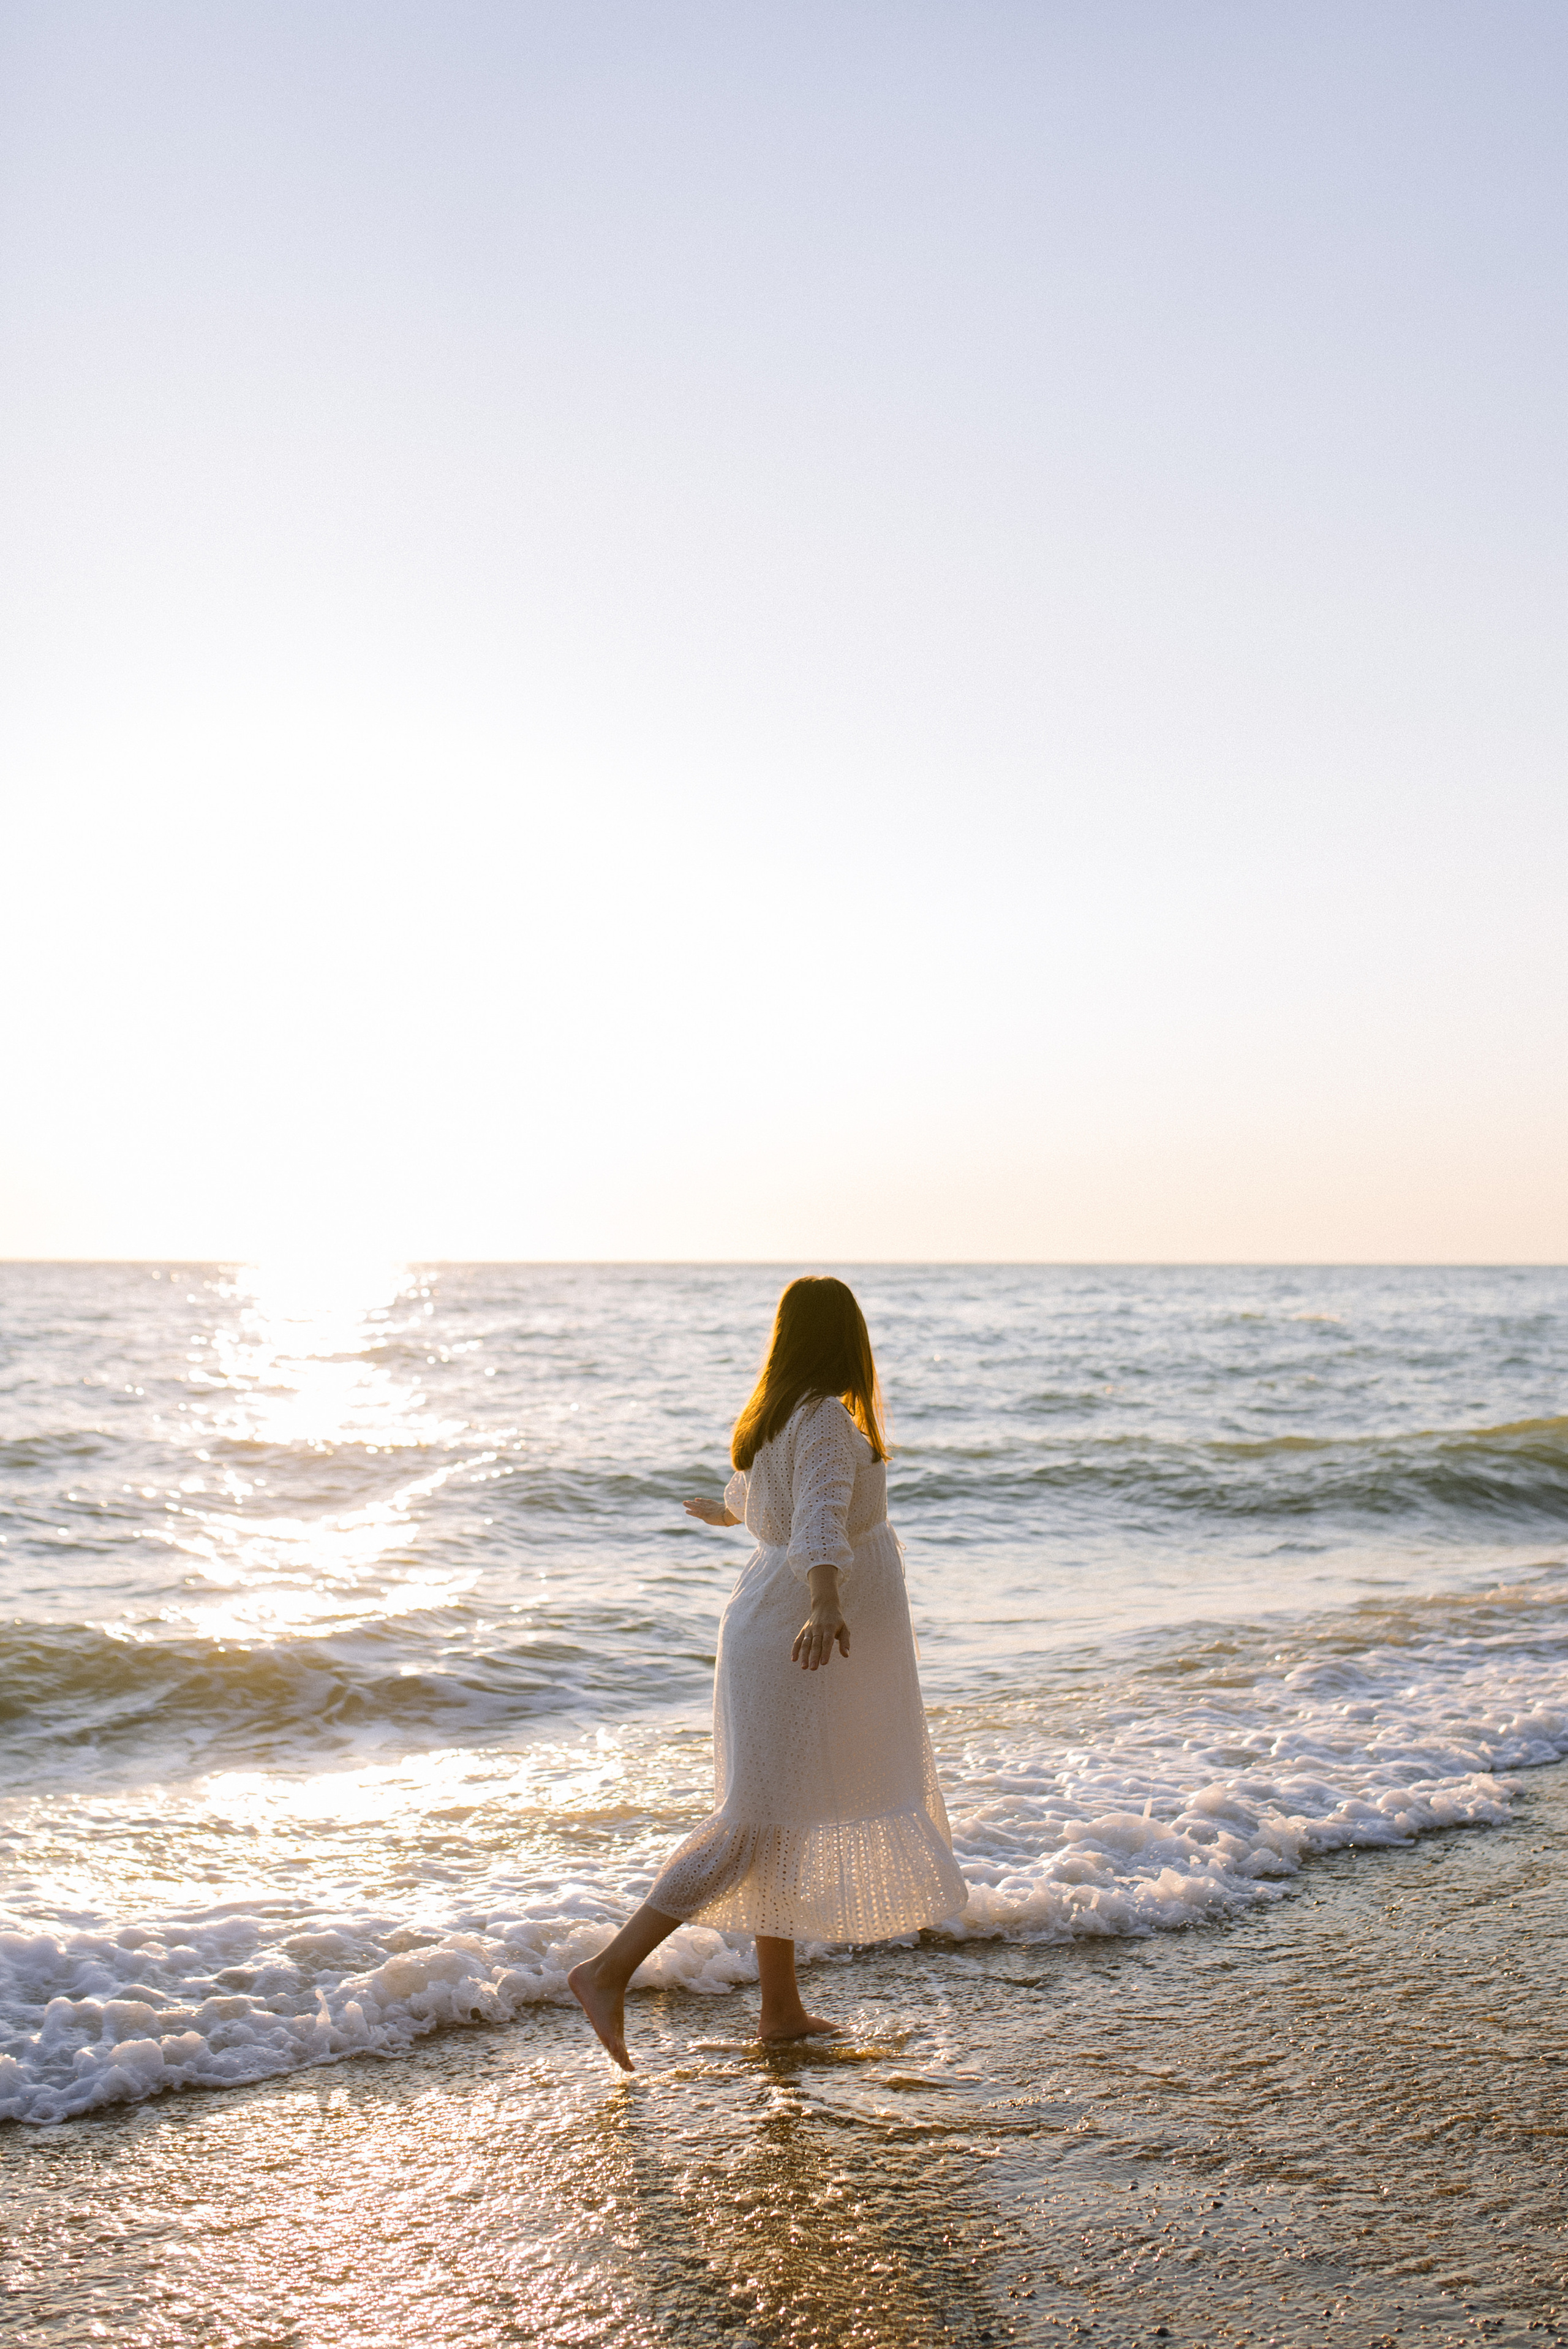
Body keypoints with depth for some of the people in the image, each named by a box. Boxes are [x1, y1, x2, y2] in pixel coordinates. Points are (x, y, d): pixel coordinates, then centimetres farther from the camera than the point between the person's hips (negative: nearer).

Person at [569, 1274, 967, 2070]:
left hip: (777, 1635, 9)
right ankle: (608, 1972, -5)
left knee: (782, 1821, 13)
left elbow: (746, 1500, 29)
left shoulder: (775, 1419, 9)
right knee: (753, 1824, -5)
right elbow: (820, 1522, -36)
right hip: (799, 1641, -9)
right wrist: (827, 1605, -53)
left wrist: (719, 1510, 53)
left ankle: (781, 2008, 22)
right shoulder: (830, 1424, -18)